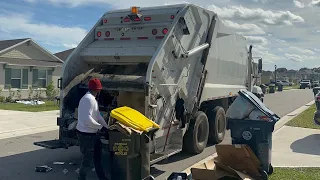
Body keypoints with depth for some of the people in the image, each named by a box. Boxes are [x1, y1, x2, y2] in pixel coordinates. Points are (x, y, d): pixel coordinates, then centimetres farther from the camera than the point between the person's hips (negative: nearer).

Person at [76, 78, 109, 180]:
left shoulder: (92, 99, 11)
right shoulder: (89, 99, -22)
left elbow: (98, 116, 11)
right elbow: (87, 119, -29)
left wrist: (107, 128, 7)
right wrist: (100, 127, -18)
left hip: (92, 133, 11)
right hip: (86, 134, -11)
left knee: (97, 155, 20)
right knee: (88, 160, 1)